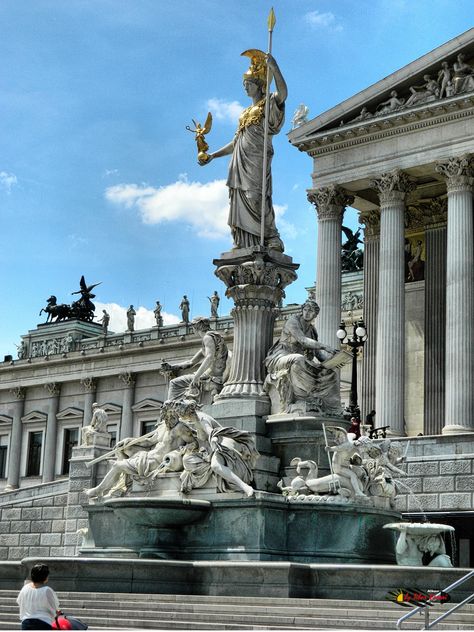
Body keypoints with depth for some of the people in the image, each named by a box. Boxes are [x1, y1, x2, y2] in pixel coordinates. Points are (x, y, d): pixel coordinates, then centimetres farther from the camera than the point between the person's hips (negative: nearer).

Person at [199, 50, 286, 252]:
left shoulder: (268, 106, 4)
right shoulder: (245, 114, 26)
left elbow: (283, 93, -19)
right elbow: (236, 142, 30)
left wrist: (274, 67, -23)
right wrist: (213, 155, 26)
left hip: (256, 161, -8)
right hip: (240, 163, 8)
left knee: (255, 200, -21)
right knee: (240, 203, -1)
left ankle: (273, 239, -22)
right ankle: (243, 244, -3)